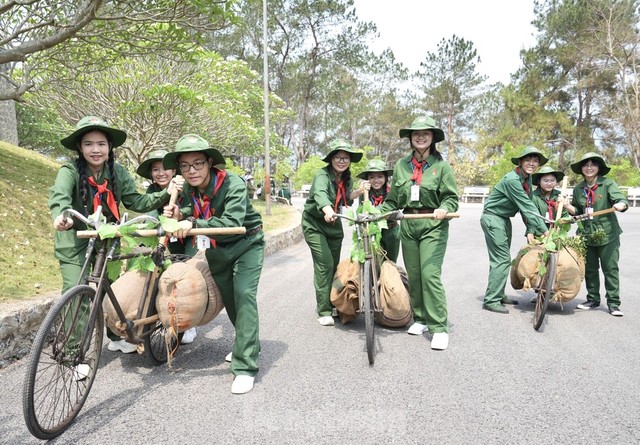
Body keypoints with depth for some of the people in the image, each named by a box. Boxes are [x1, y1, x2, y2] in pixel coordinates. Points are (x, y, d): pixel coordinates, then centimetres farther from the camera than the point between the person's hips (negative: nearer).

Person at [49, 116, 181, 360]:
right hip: (75, 243, -4)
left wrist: (165, 194, -18)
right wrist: (62, 215, -56)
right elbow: (59, 195, -33)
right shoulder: (70, 171, -16)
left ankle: (116, 337, 38)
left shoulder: (118, 173, -3)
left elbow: (136, 202, -5)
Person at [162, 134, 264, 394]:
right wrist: (179, 217, -29)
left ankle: (245, 367, -15)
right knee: (227, 297, 15)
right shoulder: (188, 190, -10)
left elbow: (232, 222, -40)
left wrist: (194, 223, -49)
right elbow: (191, 219, -7)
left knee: (243, 294, -20)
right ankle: (247, 343, 39)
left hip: (246, 244, -6)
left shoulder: (232, 183, -29)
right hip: (215, 249, 6)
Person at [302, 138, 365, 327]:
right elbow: (320, 193, -42)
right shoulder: (323, 175, -22)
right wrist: (328, 211, -61)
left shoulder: (347, 179, 1)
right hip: (314, 224, -7)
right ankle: (324, 311, -7)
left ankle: (333, 305, 25)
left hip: (334, 225, 7)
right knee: (325, 264, -15)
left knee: (334, 265, 9)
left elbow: (346, 200, 1)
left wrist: (359, 191, -16)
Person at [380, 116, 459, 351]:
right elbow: (392, 200, 13)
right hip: (407, 225, 4)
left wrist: (444, 209, -22)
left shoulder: (441, 165, -2)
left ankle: (439, 328, -3)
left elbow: (451, 197, -2)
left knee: (430, 274, -11)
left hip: (433, 225, -4)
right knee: (413, 275, 9)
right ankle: (420, 318, 26)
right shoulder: (401, 165, 9)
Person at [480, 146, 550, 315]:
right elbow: (527, 207, -25)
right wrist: (544, 230, -24)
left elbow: (528, 206, 3)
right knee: (502, 259, -11)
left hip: (504, 219, 10)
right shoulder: (512, 180, -23)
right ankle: (491, 300, -7)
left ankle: (499, 295, 26)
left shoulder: (528, 179, 5)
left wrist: (530, 230, -5)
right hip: (493, 218, -10)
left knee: (502, 259, 15)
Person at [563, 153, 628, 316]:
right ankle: (593, 299, 26)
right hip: (587, 235, 4)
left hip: (607, 235, -4)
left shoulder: (608, 184, -6)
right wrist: (567, 206, -4)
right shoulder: (578, 189, 8)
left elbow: (621, 200, -17)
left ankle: (613, 303, 8)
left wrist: (620, 205, -40)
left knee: (611, 269, 0)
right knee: (590, 269, 13)